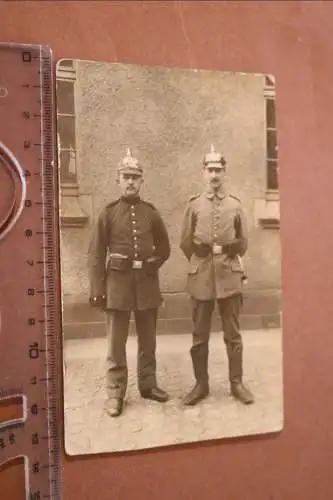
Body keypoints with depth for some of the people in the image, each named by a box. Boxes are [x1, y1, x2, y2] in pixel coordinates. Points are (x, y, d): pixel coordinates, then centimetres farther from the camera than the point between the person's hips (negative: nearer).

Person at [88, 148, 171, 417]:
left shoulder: (151, 212, 5)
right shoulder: (108, 212, -1)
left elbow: (164, 248, 15)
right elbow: (96, 254, -4)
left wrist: (151, 267, 1)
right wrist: (97, 290, -9)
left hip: (147, 283, 3)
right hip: (118, 282, -2)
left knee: (148, 339, 13)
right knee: (116, 341, 3)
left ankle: (148, 384, 28)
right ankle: (115, 393, 15)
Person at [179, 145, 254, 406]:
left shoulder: (236, 204, 6)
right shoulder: (194, 204, 5)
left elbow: (243, 244, 10)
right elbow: (185, 243, 7)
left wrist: (227, 261, 8)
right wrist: (201, 264, 9)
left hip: (229, 277, 0)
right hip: (201, 277, 0)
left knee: (233, 334, 8)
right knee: (200, 335, 7)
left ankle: (237, 383, 22)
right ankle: (201, 384, 21)